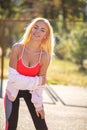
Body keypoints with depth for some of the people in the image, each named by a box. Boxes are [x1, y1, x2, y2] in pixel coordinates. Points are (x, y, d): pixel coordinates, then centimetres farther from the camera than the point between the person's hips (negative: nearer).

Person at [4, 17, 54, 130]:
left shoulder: (45, 56, -19)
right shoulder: (17, 48, -23)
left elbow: (41, 83, -10)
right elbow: (13, 77, -24)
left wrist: (38, 105, -8)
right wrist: (36, 81, -25)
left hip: (31, 92, 2)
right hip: (13, 91, -1)